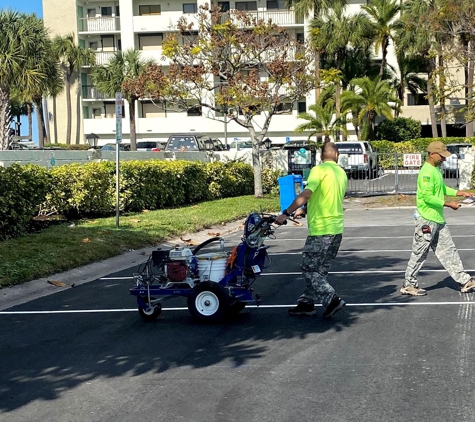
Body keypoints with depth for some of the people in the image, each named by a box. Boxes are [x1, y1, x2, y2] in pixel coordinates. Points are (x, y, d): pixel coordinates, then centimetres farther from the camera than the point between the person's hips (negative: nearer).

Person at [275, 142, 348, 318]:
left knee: (309, 269, -1)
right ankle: (306, 303, 19)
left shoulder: (319, 170, -11)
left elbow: (306, 194, -22)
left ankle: (332, 300, -10)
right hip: (337, 229, 8)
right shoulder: (342, 173, 13)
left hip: (321, 229, -8)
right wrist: (307, 210, 29)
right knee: (320, 270, 14)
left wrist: (286, 213, -19)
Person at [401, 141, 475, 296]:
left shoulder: (436, 170, 13)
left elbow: (442, 189, 25)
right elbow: (428, 197, -23)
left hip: (438, 219, 10)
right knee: (419, 254, 0)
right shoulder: (427, 172, -18)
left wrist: (460, 193, 14)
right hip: (427, 220, -10)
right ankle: (409, 285, 11)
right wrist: (448, 204, -18)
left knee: (448, 251, 11)